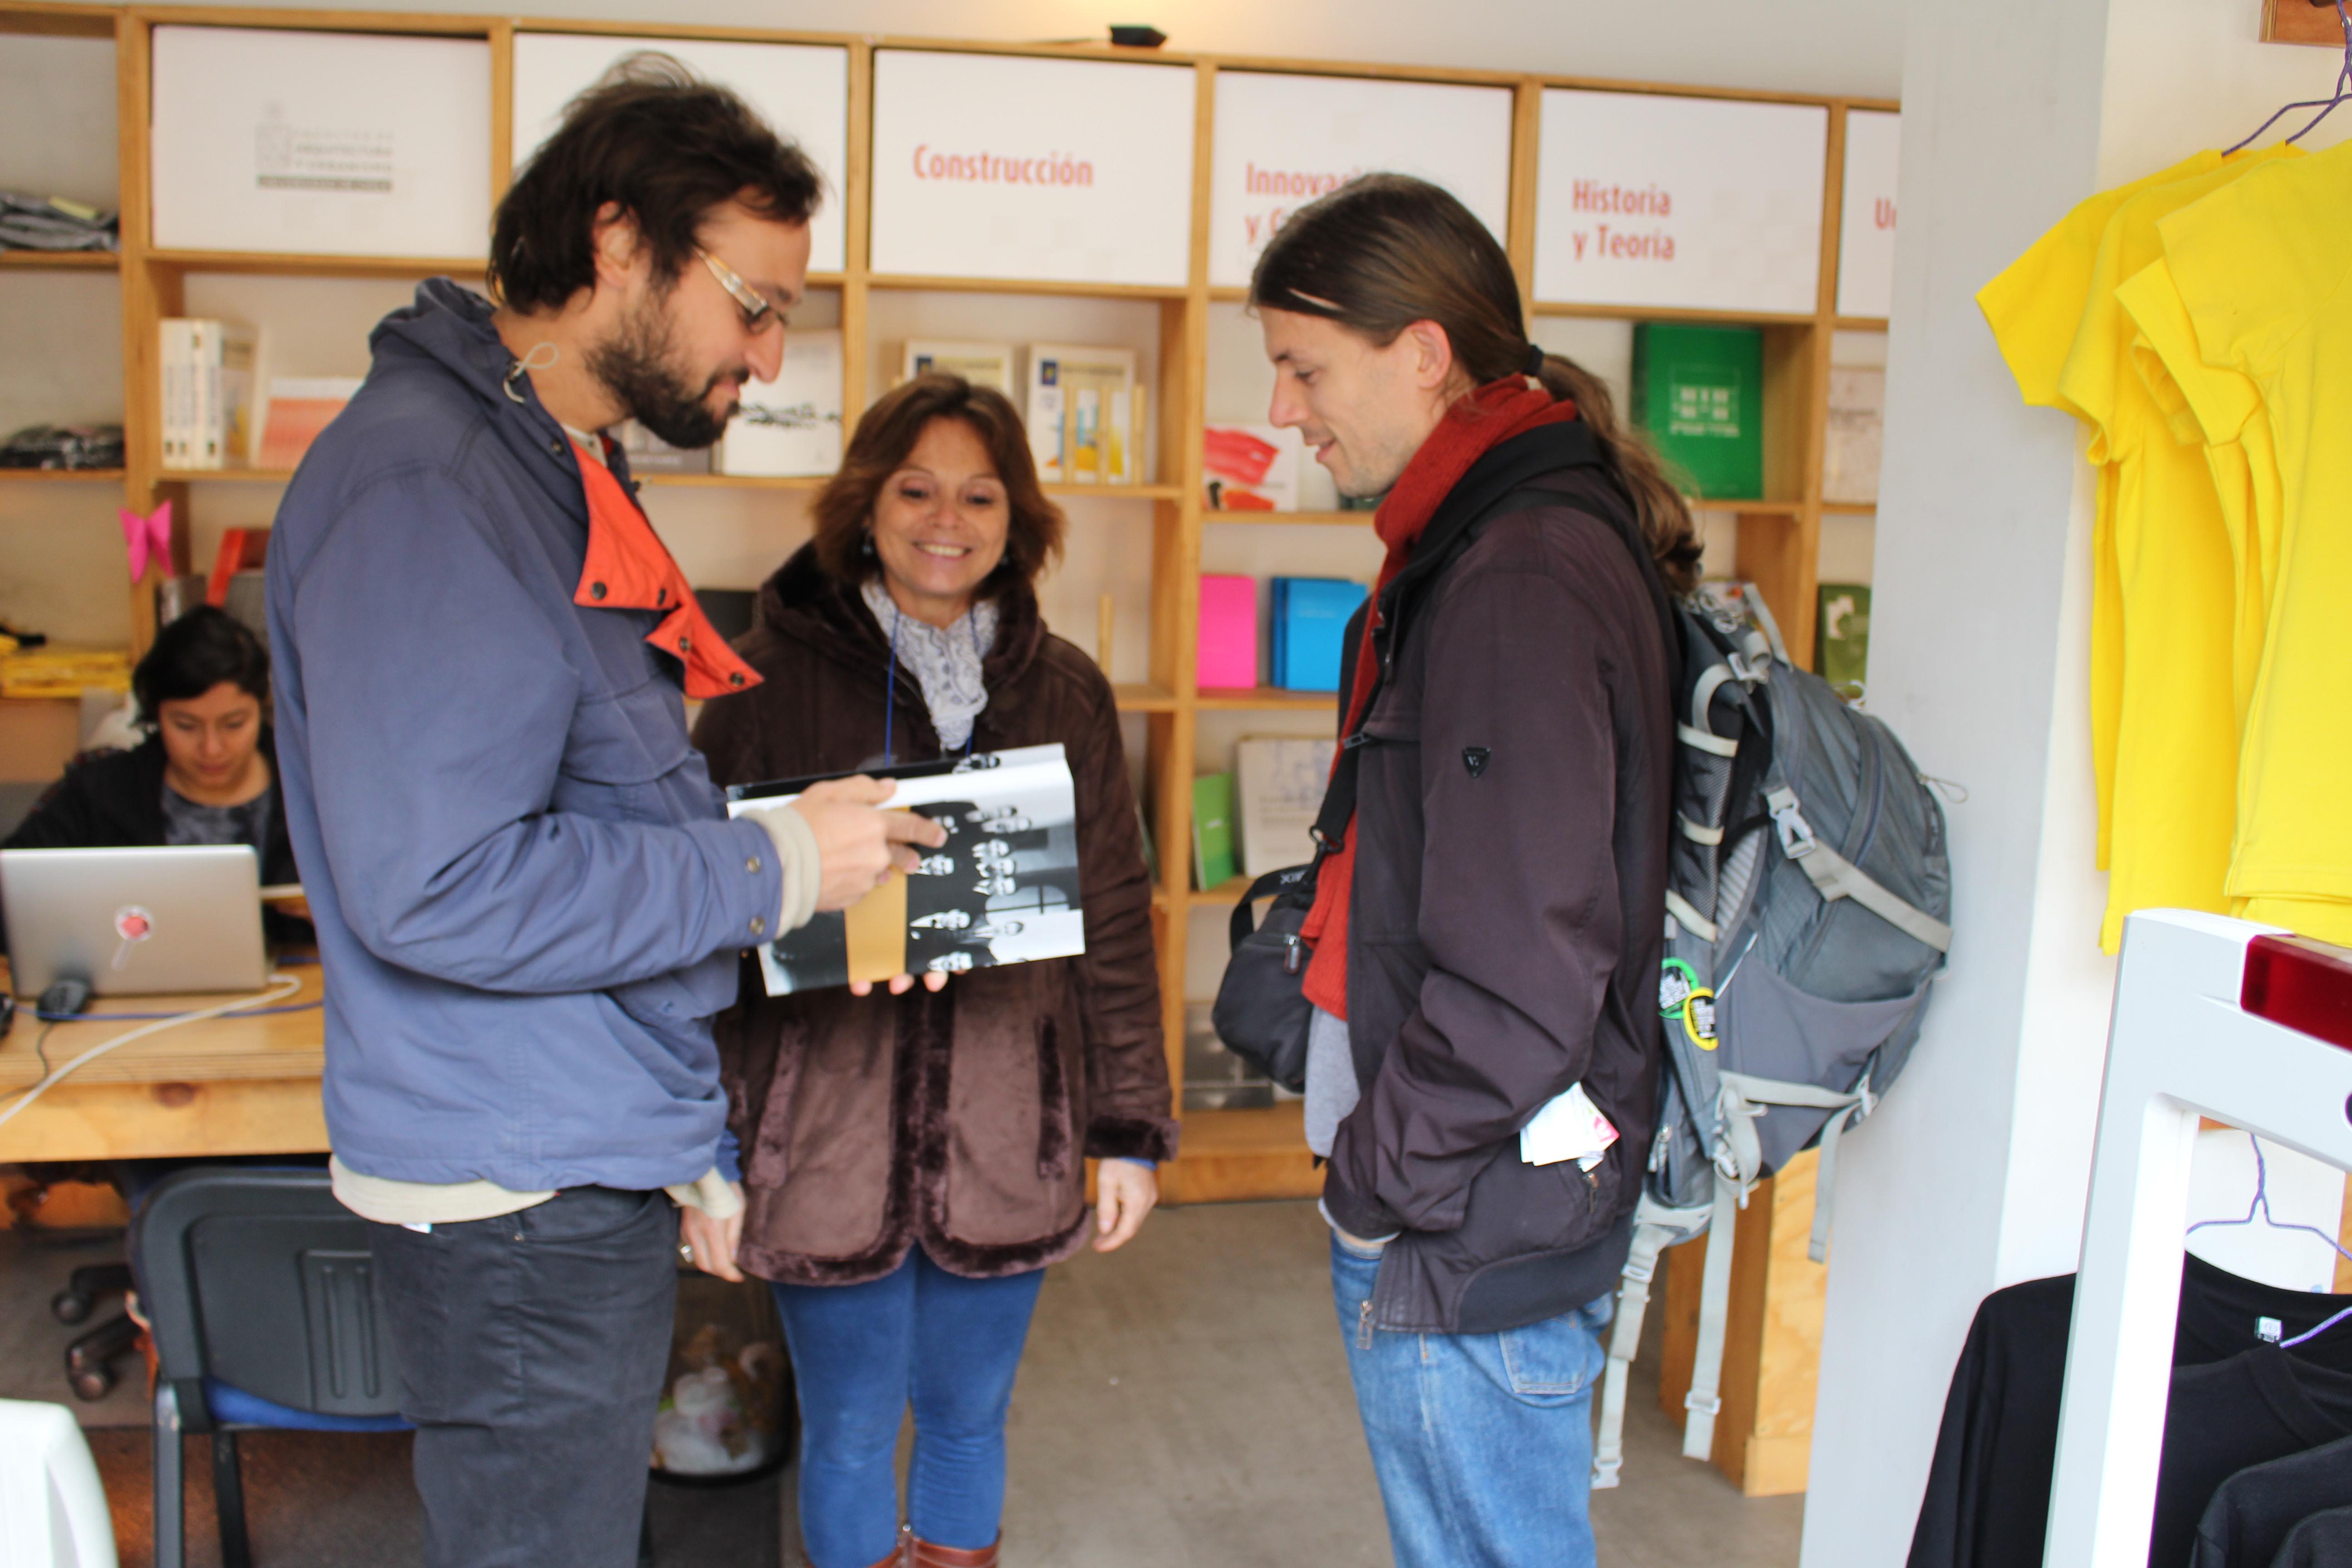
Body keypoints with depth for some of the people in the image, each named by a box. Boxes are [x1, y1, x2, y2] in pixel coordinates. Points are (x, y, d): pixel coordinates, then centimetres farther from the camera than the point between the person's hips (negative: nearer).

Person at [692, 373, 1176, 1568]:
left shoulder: (1064, 692, 5)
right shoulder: (776, 676, -4)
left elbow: (1116, 923, 7)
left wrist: (1131, 1127, 6)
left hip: (1004, 1130, 2)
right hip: (831, 1129, -2)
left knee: (968, 1414, 17)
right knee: (851, 1429, 12)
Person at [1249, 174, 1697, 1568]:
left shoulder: (1518, 584, -23)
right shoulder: (1519, 532, 10)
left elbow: (1520, 978, -27)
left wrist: (1380, 1181, -13)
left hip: (1472, 1242, -10)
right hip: (1477, 1207, 10)